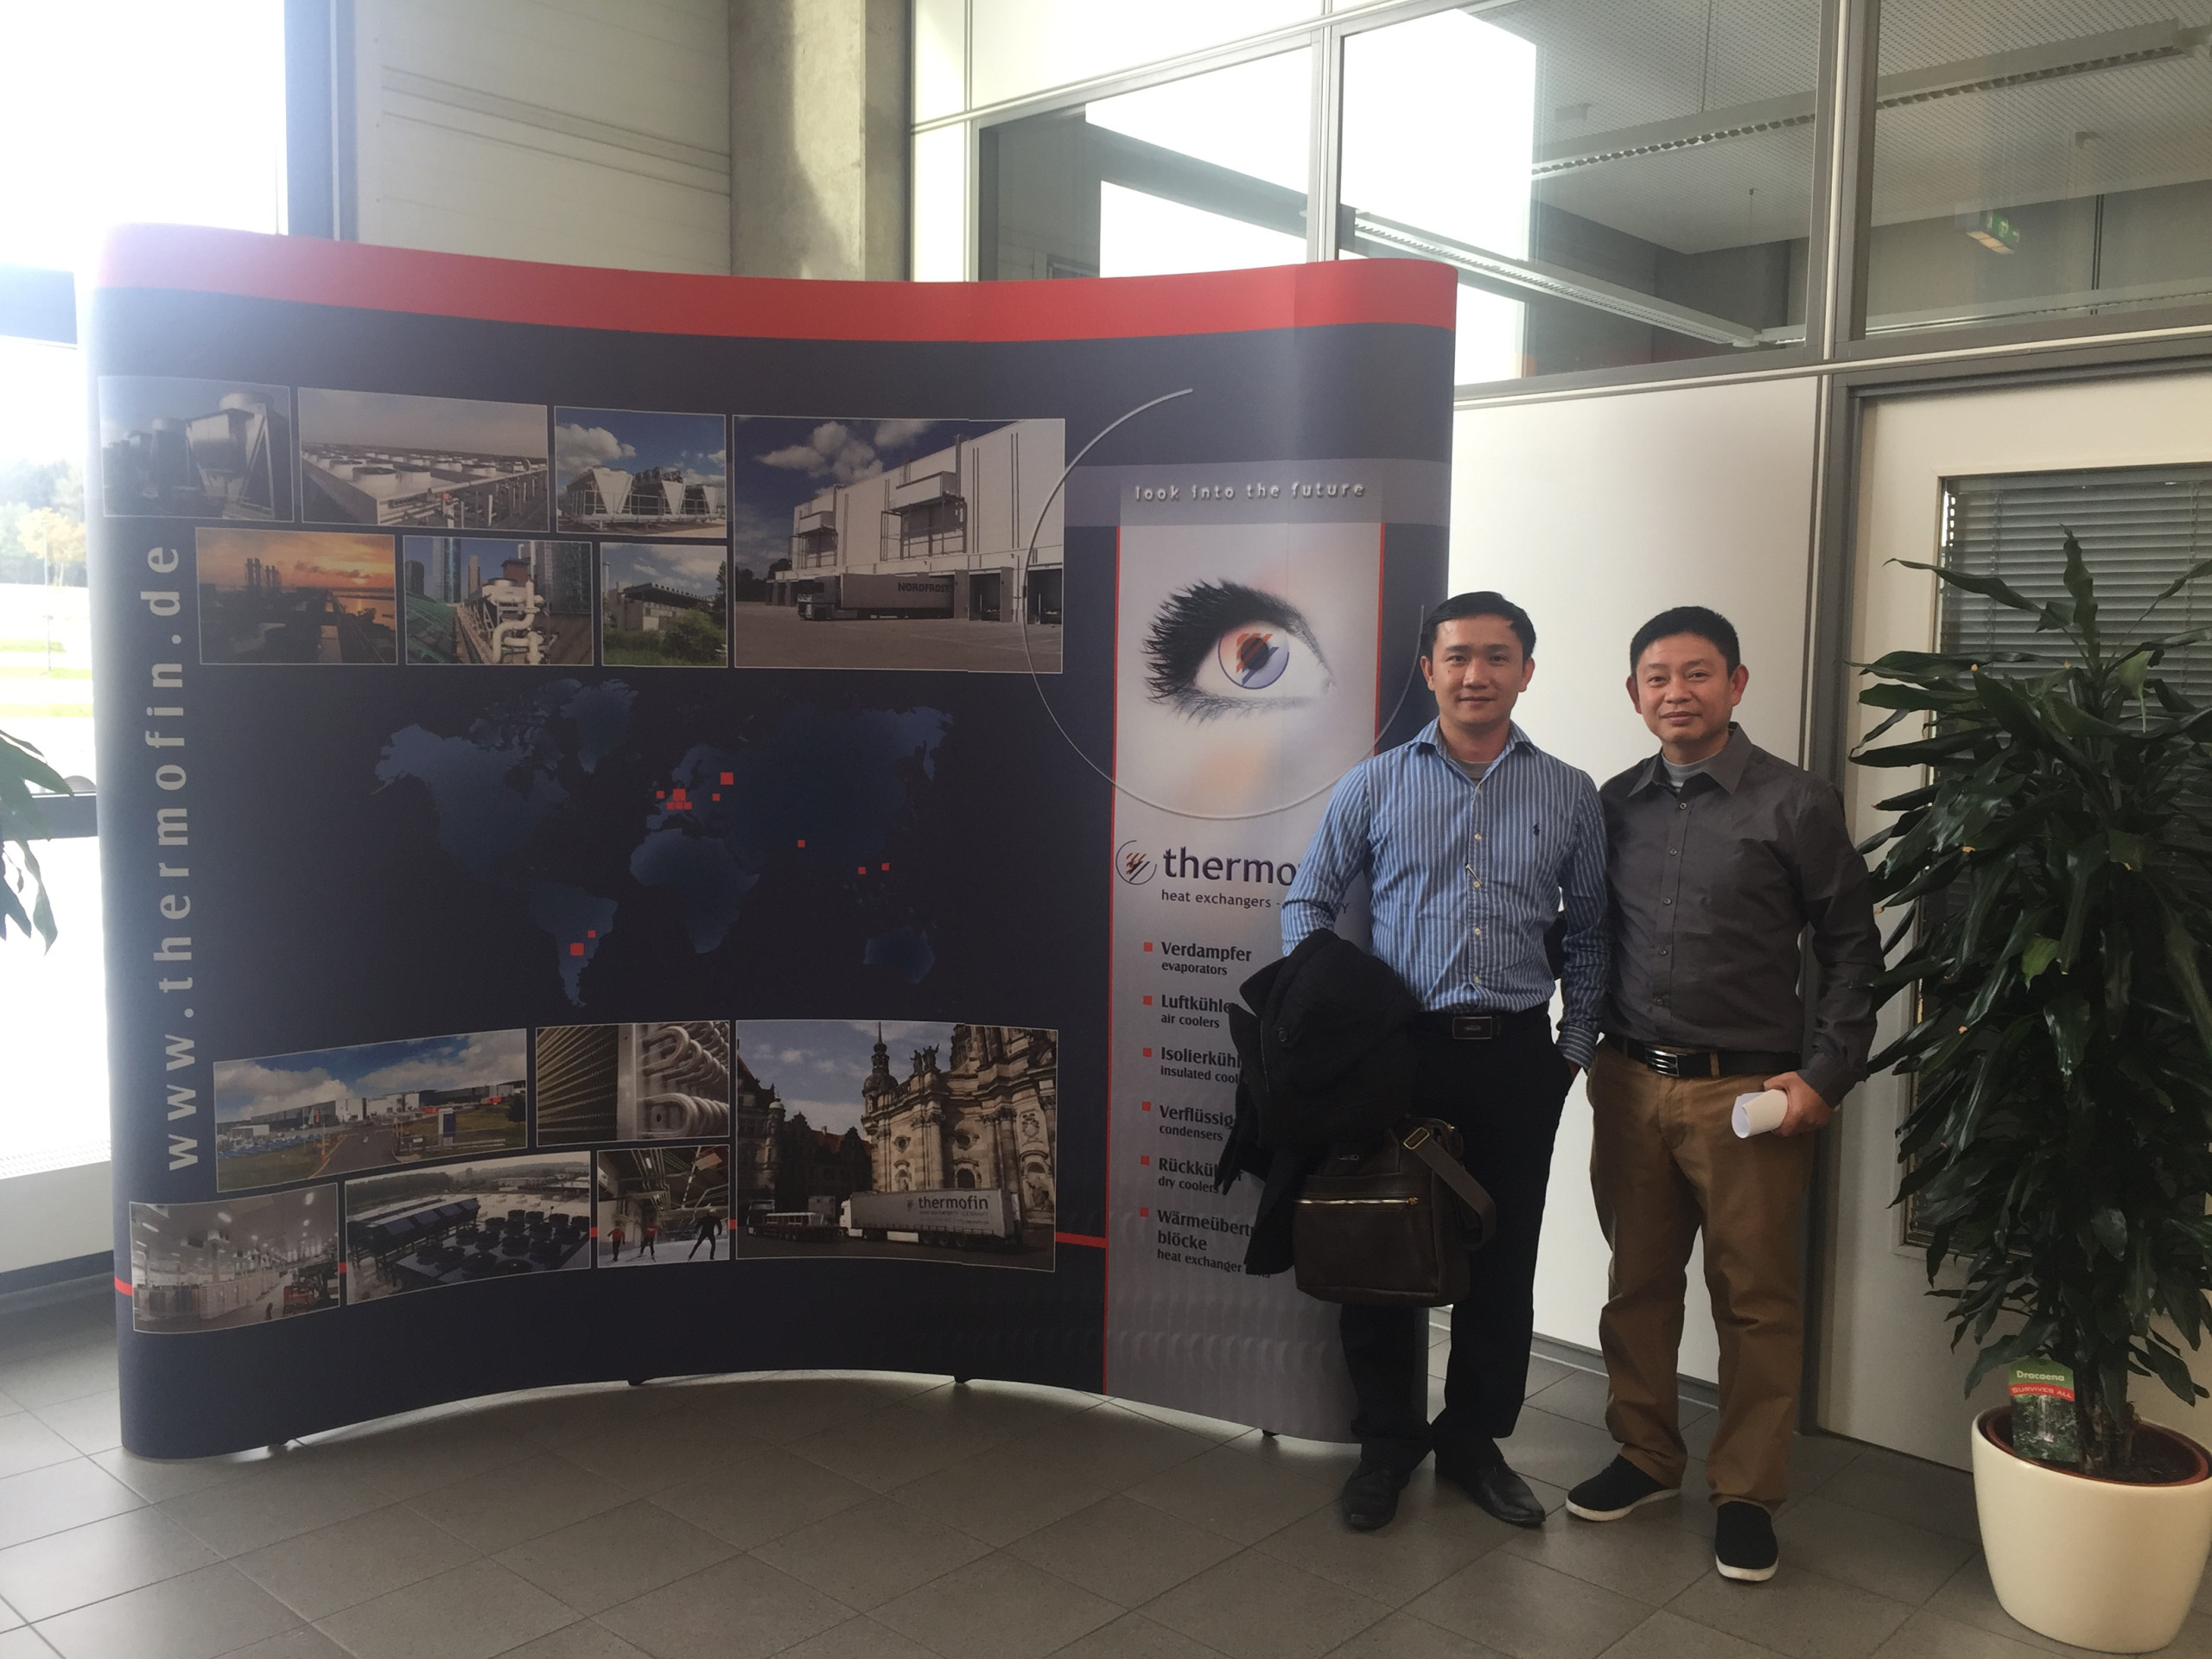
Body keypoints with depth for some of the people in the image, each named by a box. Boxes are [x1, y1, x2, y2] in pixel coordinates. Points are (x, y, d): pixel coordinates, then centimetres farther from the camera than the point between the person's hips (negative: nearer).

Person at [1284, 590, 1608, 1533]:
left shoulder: (1568, 796, 6)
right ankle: (1387, 1441, 24)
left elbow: (1589, 932, 12)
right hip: (1399, 1052, -1)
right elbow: (1308, 902, 8)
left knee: (1502, 1259, 10)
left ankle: (1474, 1440, 29)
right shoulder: (1375, 786, 3)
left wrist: (1577, 1044, 6)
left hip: (1518, 1057, 1)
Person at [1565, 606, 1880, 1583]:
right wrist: (1589, 1046, 7)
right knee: (1637, 1282, 13)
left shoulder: (1795, 805, -4)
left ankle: (1747, 1492, 20)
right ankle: (1645, 1455, 29)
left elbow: (1851, 952, -2)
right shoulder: (1614, 805, 6)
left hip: (1747, 1092, -3)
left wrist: (1825, 1075, -8)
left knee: (1755, 1299, 5)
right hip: (1629, 1084, 4)